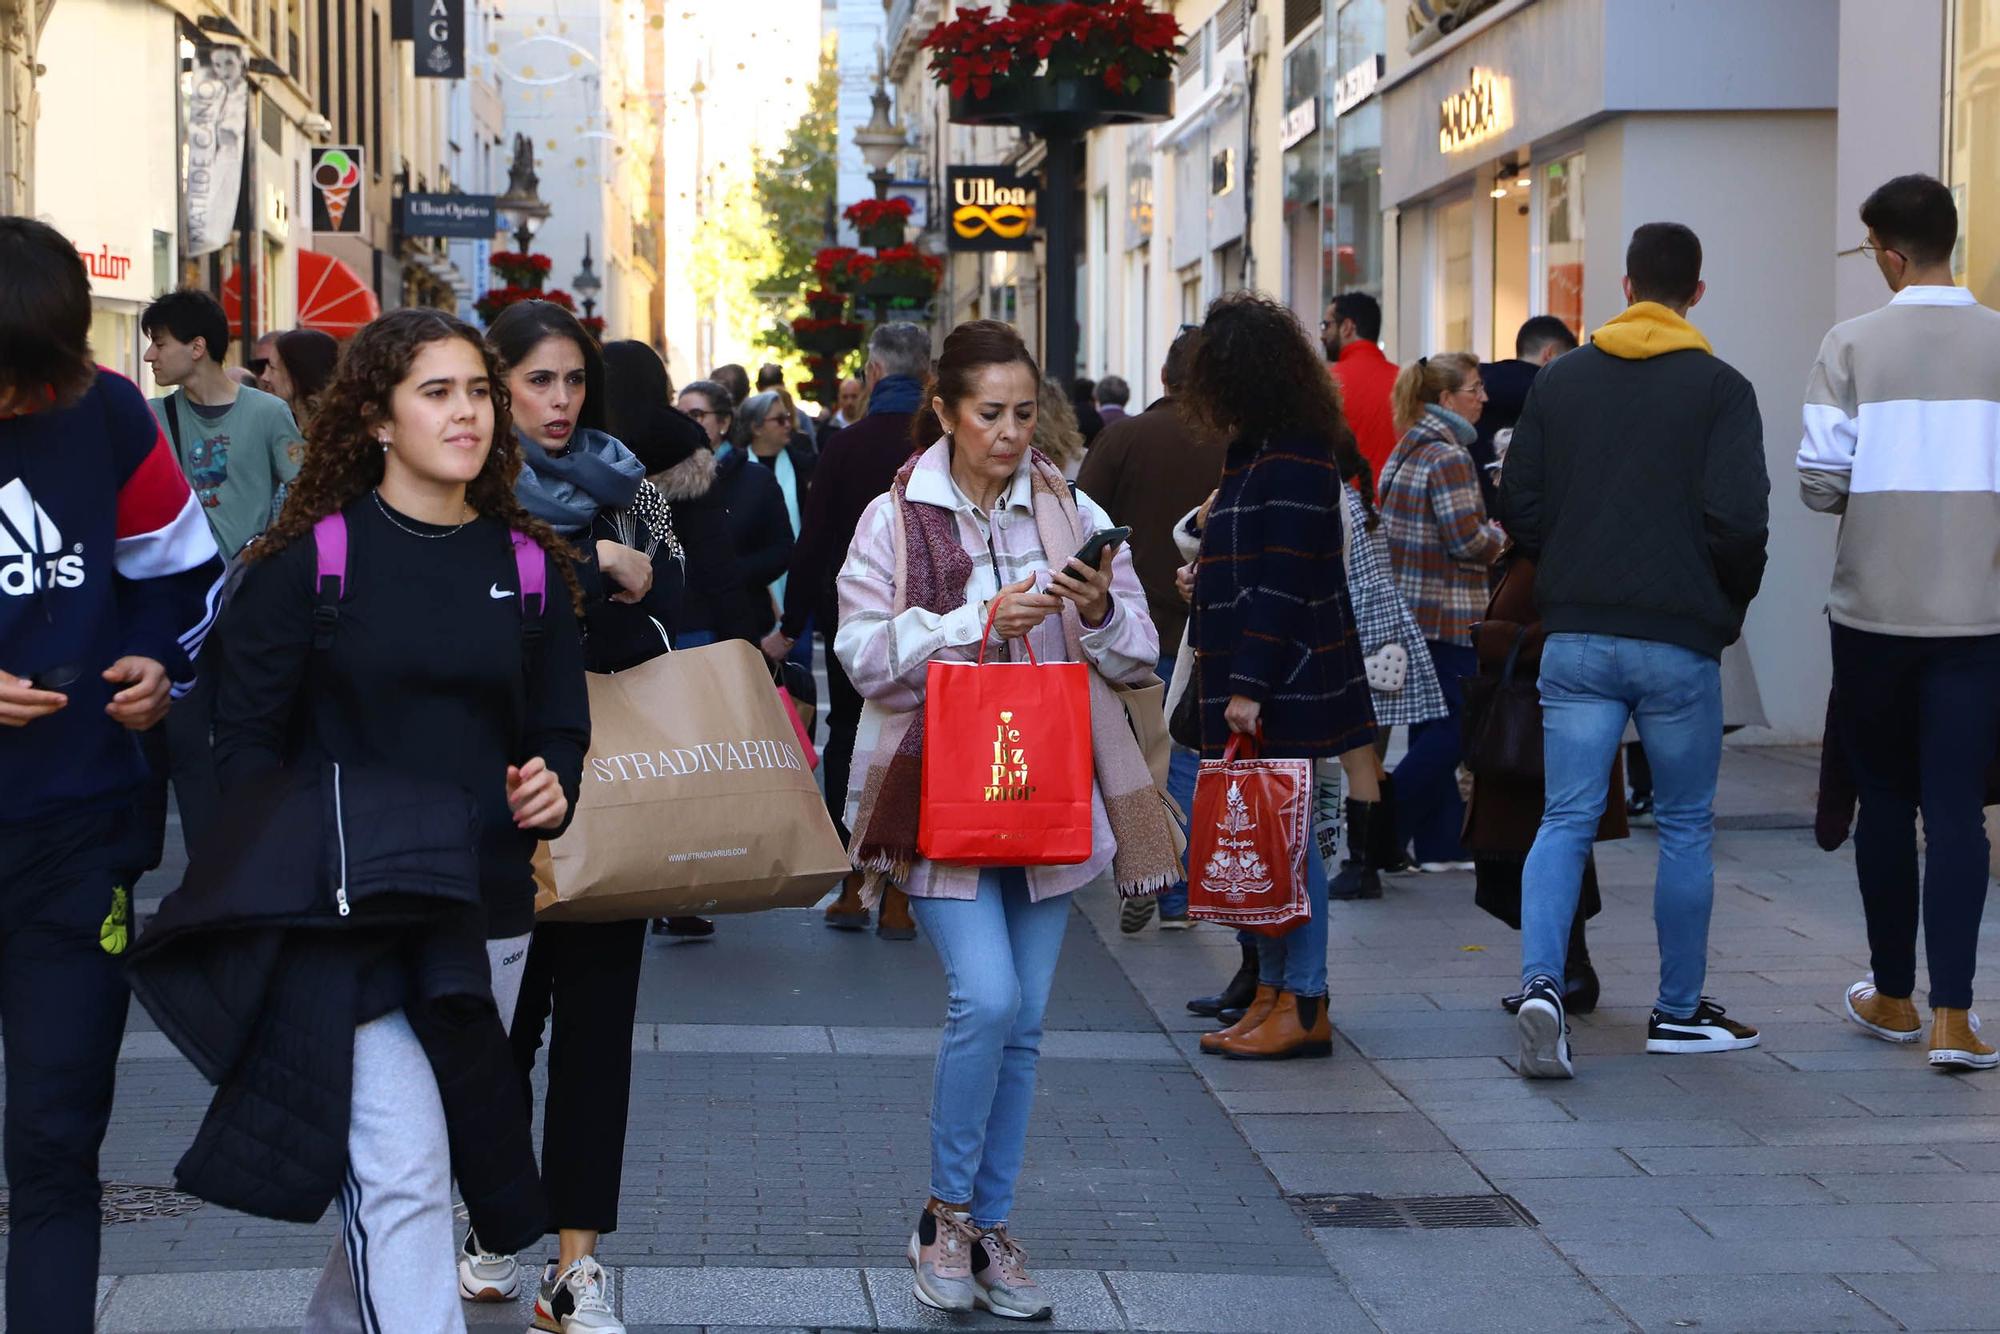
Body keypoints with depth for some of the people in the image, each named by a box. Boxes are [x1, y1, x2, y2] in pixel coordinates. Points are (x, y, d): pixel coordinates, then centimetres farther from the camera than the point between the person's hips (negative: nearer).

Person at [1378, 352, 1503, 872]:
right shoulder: (1449, 458, -15)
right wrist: (1501, 535, 2)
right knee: (1451, 728, -5)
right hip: (1447, 615, -10)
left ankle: (1439, 845, 14)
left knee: (1433, 728, 12)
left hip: (1406, 608, 10)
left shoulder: (1404, 453, 15)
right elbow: (1467, 540, -19)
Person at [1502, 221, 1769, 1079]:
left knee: (1566, 819, 2)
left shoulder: (1559, 380, 7)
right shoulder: (1719, 388, -4)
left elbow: (1519, 505, 6)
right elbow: (1741, 517, -12)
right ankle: (1680, 1012, 18)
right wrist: (1730, 606, 5)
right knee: (1686, 827, 10)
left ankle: (1541, 980, -19)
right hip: (1680, 643, -2)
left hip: (1576, 638, 3)